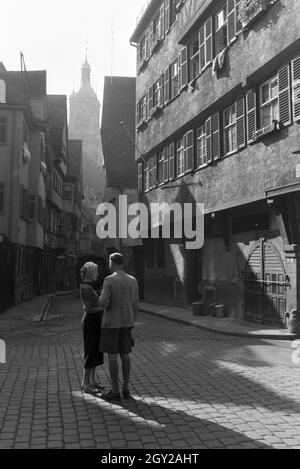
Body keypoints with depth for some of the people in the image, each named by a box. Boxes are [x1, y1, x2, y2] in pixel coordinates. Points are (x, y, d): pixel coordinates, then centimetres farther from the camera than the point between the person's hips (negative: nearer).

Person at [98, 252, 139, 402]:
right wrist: (131, 325, 16)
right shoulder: (132, 280, 4)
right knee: (125, 355, 12)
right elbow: (135, 305, 7)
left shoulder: (109, 280, -15)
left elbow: (103, 303, -20)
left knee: (112, 356, 2)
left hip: (111, 323, -6)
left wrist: (101, 298, 5)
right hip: (126, 323, 6)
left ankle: (115, 392, 6)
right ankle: (126, 389, 16)